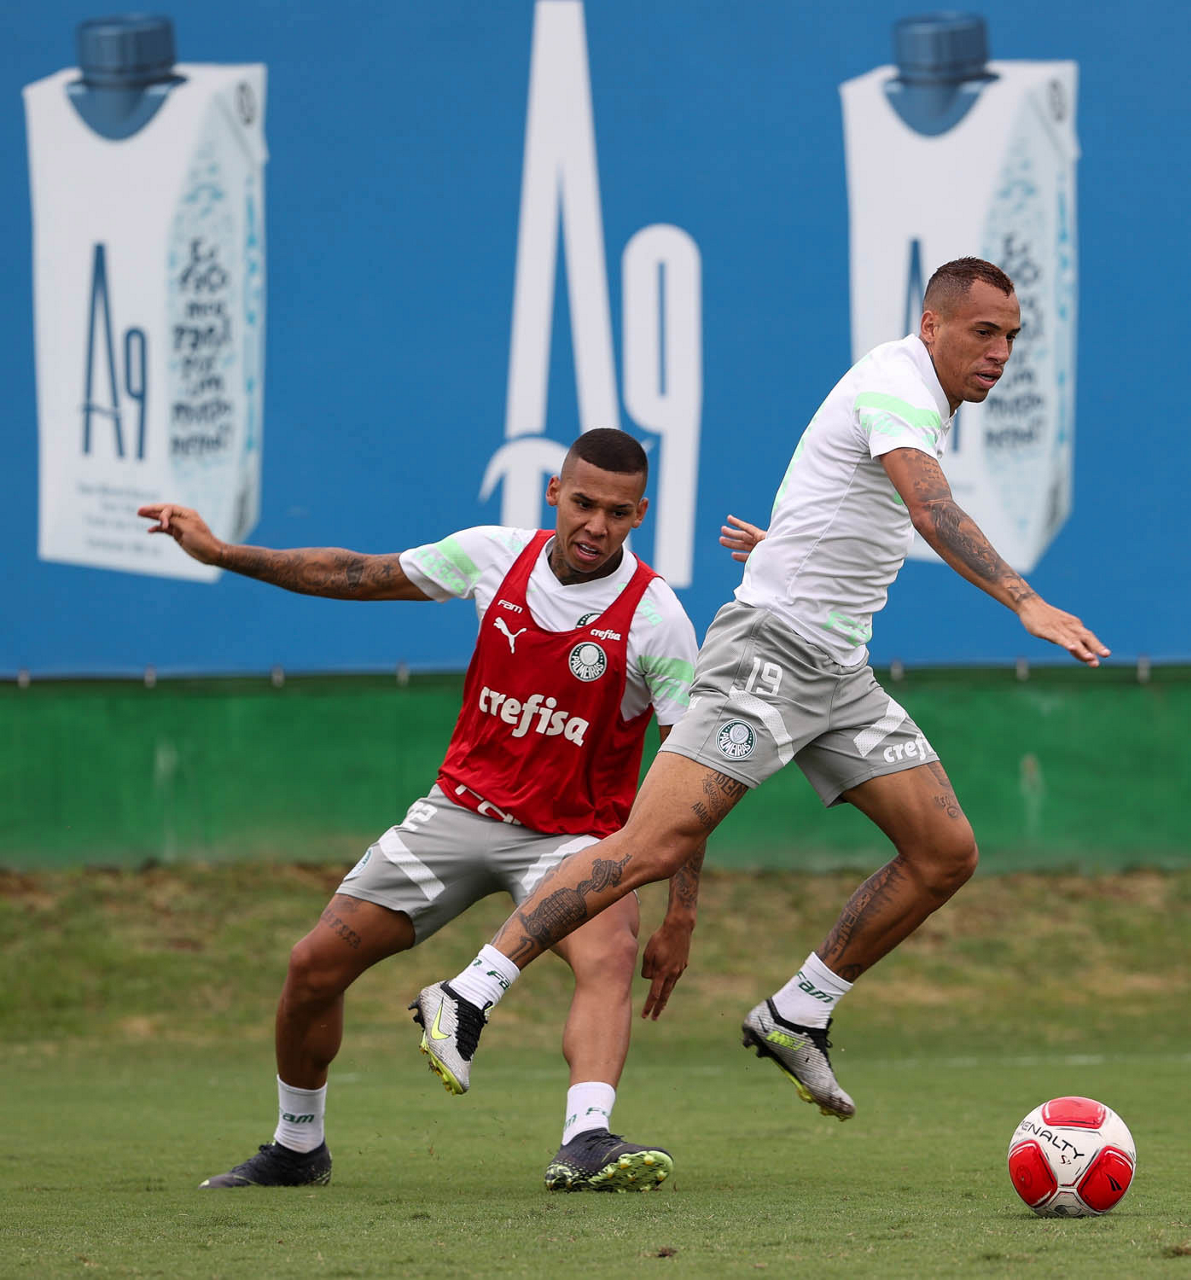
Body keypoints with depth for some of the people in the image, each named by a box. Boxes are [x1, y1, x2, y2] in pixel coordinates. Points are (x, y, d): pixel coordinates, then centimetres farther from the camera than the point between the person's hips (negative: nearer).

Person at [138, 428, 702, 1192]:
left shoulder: (656, 617, -17)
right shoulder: (496, 556, -6)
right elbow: (359, 576, 8)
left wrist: (682, 917, -20)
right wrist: (222, 553, 6)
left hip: (573, 834, -4)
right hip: (461, 807, 4)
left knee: (610, 957, -35)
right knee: (315, 966, -1)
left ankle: (587, 1142, -53)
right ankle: (297, 1149, 22)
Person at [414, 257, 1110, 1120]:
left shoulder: (927, 406, 16)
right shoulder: (896, 386, -15)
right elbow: (931, 511, -32)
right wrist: (1025, 603, -42)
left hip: (839, 672, 10)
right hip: (770, 650, -10)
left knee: (946, 853, 1)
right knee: (654, 846, -18)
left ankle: (797, 1016, 12)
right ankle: (468, 998, -16)